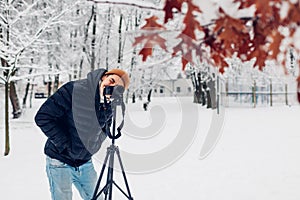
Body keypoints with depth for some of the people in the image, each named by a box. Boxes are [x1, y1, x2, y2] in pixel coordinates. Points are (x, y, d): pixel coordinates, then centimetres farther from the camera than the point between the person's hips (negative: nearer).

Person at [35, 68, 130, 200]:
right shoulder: (74, 89, -21)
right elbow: (43, 117, -20)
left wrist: (93, 146, -2)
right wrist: (64, 145, -18)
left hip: (86, 163, 5)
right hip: (60, 162, -5)